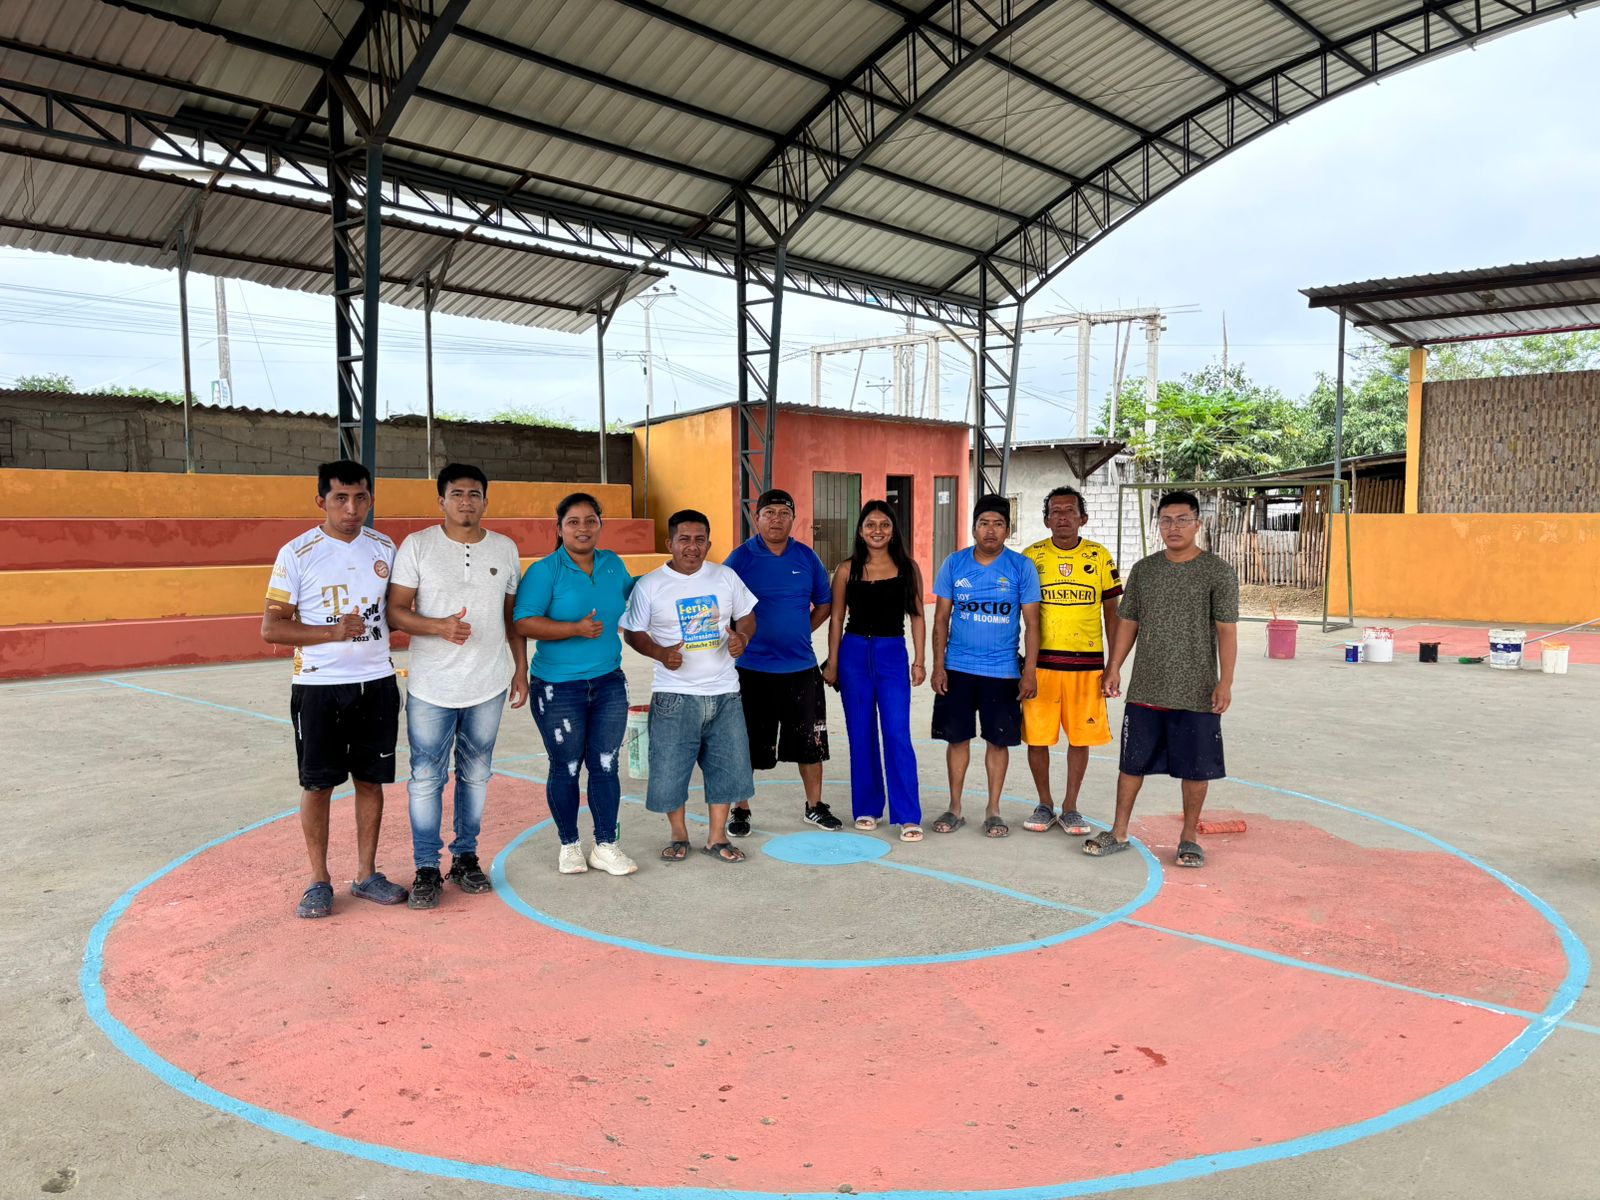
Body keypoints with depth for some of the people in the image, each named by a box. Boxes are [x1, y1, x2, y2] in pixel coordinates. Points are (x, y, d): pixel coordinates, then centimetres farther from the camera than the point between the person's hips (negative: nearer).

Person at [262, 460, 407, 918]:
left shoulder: (384, 548, 5)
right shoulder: (297, 554, -7)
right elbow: (271, 628, -9)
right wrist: (333, 631, -21)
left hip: (377, 682, 3)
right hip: (319, 686, -3)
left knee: (371, 779, 10)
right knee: (318, 784, 4)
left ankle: (366, 874, 23)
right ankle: (319, 881, 19)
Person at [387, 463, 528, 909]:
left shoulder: (505, 549, 6)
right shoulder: (417, 546, -4)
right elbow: (396, 610, -7)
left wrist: (521, 670, 10)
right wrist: (440, 627, -24)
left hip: (489, 686, 3)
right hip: (431, 687, -3)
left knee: (476, 775, 13)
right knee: (426, 777, 1)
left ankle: (465, 857, 27)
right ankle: (426, 868, 14)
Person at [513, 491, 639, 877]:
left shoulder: (613, 564, 8)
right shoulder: (544, 571, -8)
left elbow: (631, 595, 28)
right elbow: (524, 623, -17)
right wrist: (576, 629, -24)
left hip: (608, 682, 4)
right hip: (558, 688, -4)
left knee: (606, 765, 7)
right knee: (566, 768, 7)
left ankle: (606, 846, 18)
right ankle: (569, 845, 24)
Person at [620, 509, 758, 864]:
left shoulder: (726, 577, 4)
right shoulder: (649, 586, -4)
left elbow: (747, 617, 12)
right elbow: (632, 632, 1)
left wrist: (742, 638, -11)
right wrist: (660, 653, -17)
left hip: (724, 693, 3)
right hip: (675, 696, -3)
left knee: (727, 766, 8)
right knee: (670, 769, 2)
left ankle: (717, 837, 24)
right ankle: (679, 835, 24)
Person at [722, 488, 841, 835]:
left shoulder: (807, 557, 4)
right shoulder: (741, 557, -5)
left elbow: (824, 602, 15)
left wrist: (800, 632, 6)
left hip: (801, 667, 3)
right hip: (752, 668, -3)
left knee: (810, 741, 10)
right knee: (746, 744, 5)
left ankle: (815, 807, 26)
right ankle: (740, 811, 20)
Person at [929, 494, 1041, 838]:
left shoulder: (1021, 567, -3)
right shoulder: (954, 563, 1)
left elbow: (1031, 623, -2)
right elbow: (941, 618, 4)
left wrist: (1029, 671, -8)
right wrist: (938, 666, -2)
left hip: (1003, 671, -1)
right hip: (957, 668, 1)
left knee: (998, 741, 6)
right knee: (957, 738, 8)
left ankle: (993, 810, 21)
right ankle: (954, 808, 21)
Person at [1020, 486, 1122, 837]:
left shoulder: (1099, 556, 3)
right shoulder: (1031, 557, 2)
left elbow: (1112, 612, 7)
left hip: (1087, 663, 0)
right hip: (1041, 661, 0)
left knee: (1081, 737, 6)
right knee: (1037, 736, 3)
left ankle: (1070, 807, 22)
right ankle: (1044, 805, 21)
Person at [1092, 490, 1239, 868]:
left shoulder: (1218, 572, -4)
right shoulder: (1143, 570, 7)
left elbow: (1226, 631, -6)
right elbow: (1128, 623, 11)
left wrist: (1225, 682, -13)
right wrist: (1114, 668, 5)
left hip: (1197, 693, -3)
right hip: (1145, 690, 3)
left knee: (1195, 768, 6)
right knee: (1132, 763, 10)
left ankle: (1189, 837, 22)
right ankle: (1118, 833, 22)